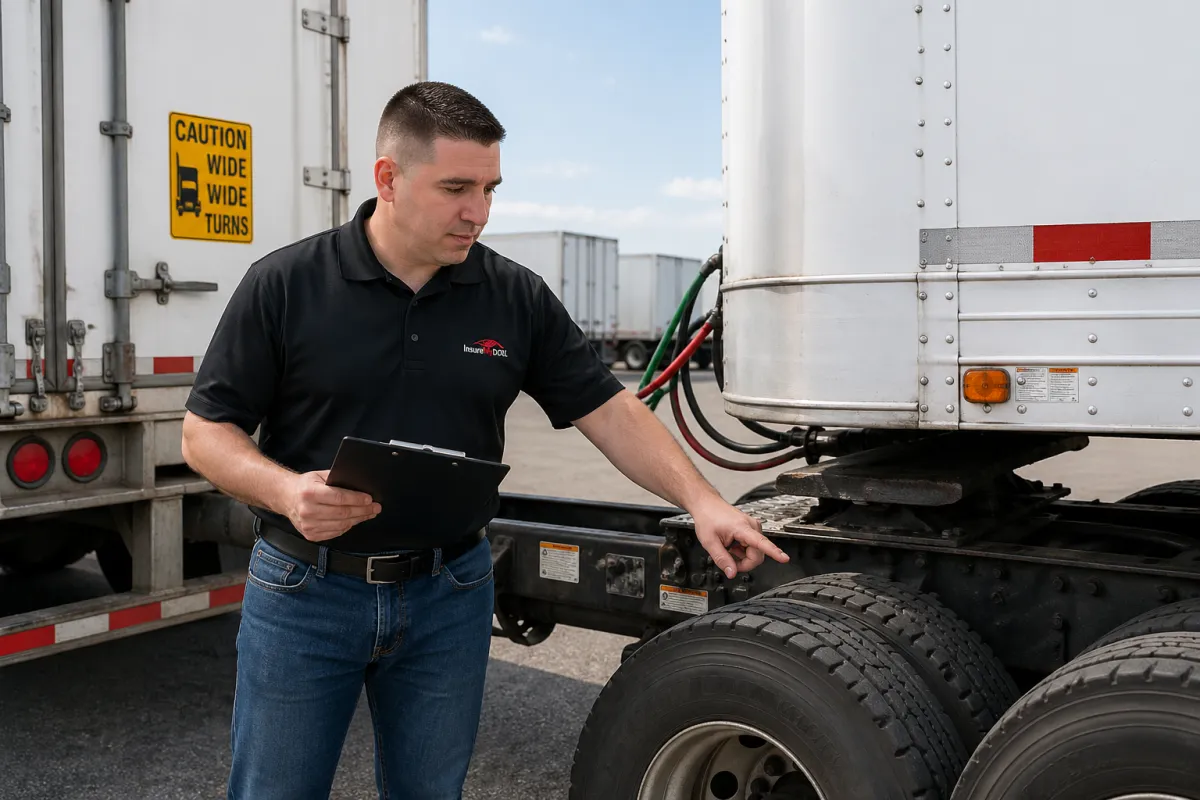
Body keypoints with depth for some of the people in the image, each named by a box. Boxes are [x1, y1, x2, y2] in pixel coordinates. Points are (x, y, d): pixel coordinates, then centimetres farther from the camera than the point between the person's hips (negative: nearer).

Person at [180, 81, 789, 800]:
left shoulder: (517, 298, 0)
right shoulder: (284, 286, -7)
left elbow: (610, 411, 0)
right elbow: (207, 431, -4)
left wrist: (700, 499, -12)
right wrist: (287, 491, -23)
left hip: (450, 592, 2)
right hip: (305, 588, -1)